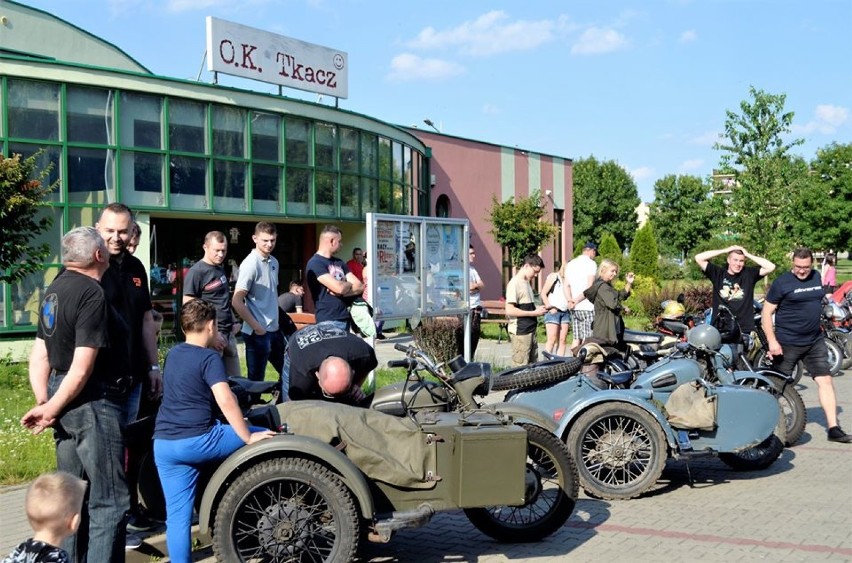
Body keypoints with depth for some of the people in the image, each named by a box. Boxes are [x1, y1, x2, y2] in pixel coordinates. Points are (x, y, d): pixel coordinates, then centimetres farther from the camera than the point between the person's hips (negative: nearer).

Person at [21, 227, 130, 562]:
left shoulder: (55, 290, 11)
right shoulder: (92, 295, -17)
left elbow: (39, 356, 11)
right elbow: (82, 368, -22)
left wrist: (43, 401, 4)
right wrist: (51, 409, -12)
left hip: (65, 401, 10)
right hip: (94, 403, -10)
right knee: (109, 500, -4)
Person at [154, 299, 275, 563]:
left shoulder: (173, 354, 15)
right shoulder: (209, 357, -8)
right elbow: (225, 401, -20)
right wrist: (248, 437, -12)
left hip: (163, 444, 7)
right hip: (196, 440, -7)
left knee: (177, 514, 9)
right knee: (268, 438, 10)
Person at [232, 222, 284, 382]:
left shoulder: (274, 262, 9)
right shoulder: (250, 264, -15)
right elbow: (236, 301, -19)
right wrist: (256, 327, -16)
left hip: (274, 330, 8)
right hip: (258, 333, -8)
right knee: (256, 380, 1)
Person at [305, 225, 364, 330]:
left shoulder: (339, 262, 17)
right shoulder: (315, 263, -10)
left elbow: (360, 286, 10)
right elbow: (339, 287, -19)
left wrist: (341, 292, -9)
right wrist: (349, 284, 4)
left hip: (346, 319, 8)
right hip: (329, 322, -8)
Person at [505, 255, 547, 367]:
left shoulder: (526, 282, 16)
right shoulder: (515, 283, -12)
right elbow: (509, 311, -19)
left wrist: (537, 309, 6)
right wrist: (534, 313, -16)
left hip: (530, 331, 9)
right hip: (520, 332, -9)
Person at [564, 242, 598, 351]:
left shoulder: (570, 264, 15)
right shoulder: (591, 263, -6)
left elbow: (566, 285, 6)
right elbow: (589, 287, -14)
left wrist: (570, 300, -6)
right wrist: (577, 300, -12)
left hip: (574, 309, 6)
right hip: (588, 306, -6)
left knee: (576, 338, 8)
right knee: (587, 339, -5)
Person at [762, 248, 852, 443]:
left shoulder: (817, 277, 7)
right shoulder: (782, 282, -11)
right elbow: (766, 312, -11)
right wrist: (772, 341, -19)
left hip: (815, 342, 5)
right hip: (787, 344, -5)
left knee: (825, 381, 0)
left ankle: (834, 428, 2)